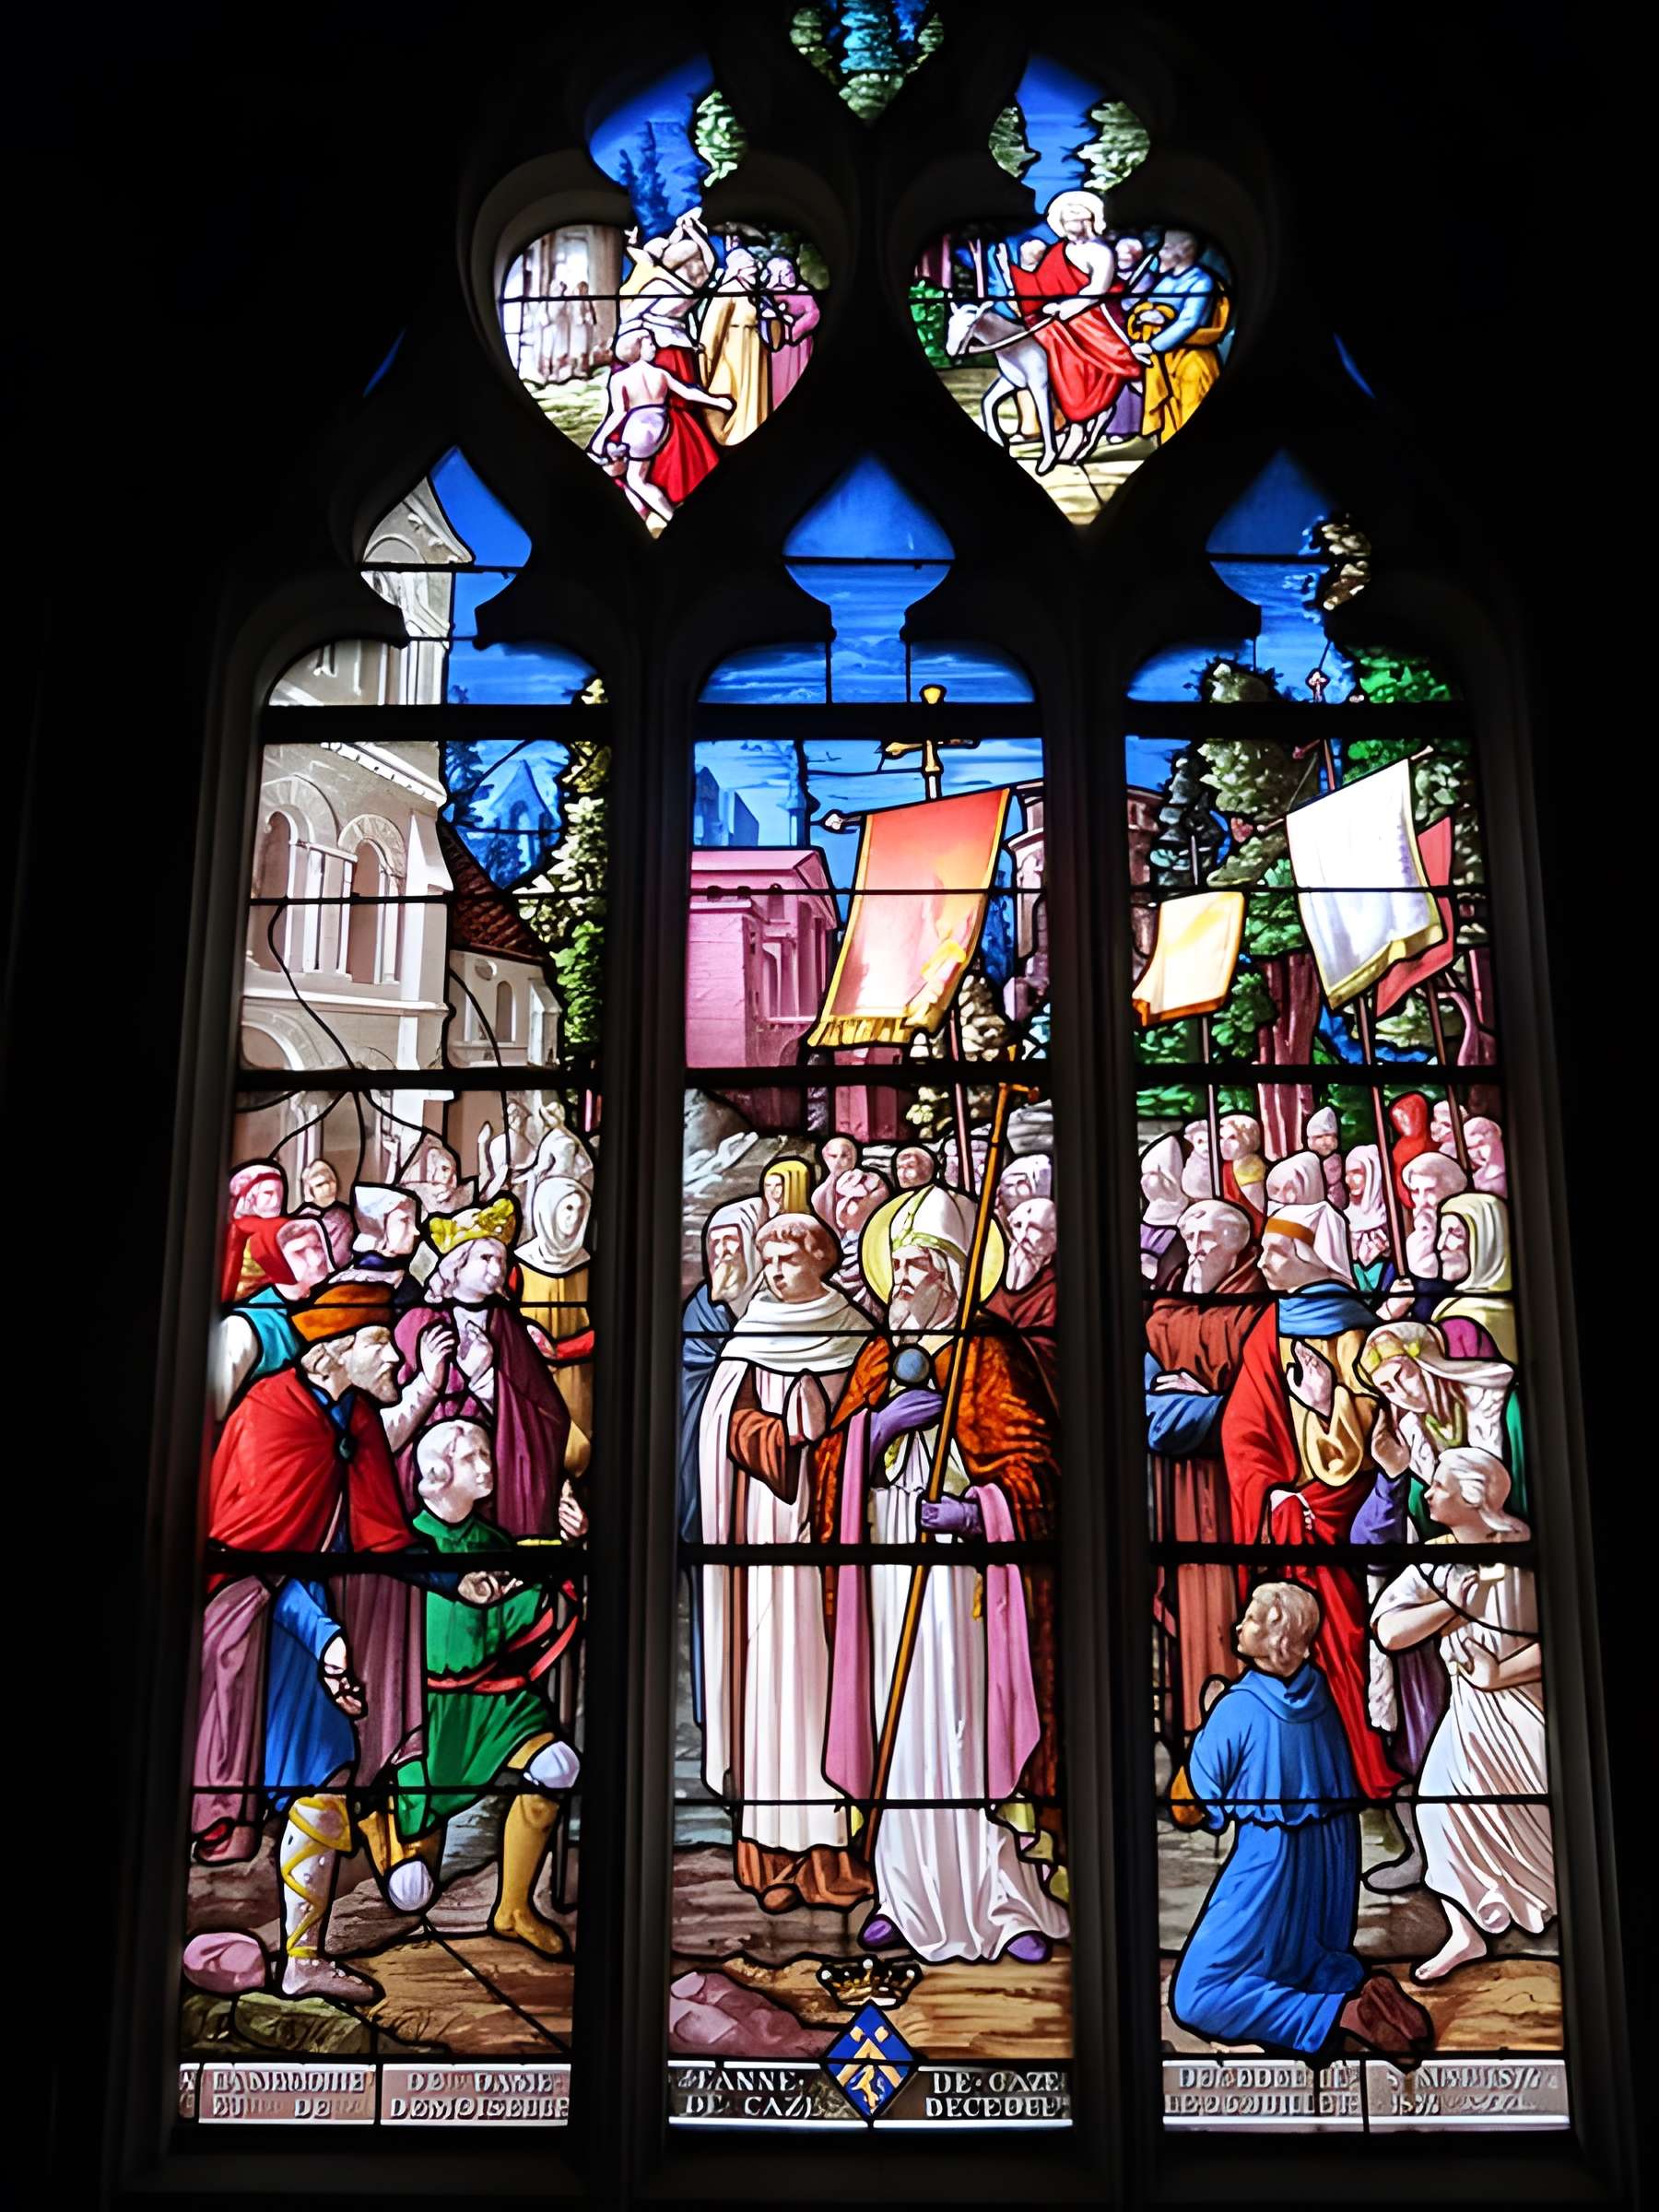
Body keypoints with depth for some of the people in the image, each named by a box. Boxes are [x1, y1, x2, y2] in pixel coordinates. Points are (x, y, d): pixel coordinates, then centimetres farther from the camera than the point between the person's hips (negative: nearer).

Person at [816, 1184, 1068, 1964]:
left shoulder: (990, 1356, -3)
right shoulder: (877, 1358, 14)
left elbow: (1032, 1464, -8)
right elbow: (835, 1459, 10)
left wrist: (976, 1509, -23)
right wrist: (879, 1423, -9)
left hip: (962, 1565, -5)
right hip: (888, 1565, 5)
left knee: (974, 1717, -6)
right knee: (900, 1721, 7)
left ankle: (1011, 1900, 3)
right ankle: (907, 1895, 17)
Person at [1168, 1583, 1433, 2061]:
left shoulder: (1238, 1708, -18)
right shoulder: (1320, 1689, 0)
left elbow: (1188, 1807, -10)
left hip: (1268, 1860, -7)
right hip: (1334, 1855, 7)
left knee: (1196, 1997, -3)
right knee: (1309, 1959, 29)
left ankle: (1337, 2015, -18)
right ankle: (1366, 1987, -2)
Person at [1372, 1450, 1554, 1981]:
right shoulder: (1433, 1565, 0)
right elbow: (1388, 1631, -9)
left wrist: (1499, 1674, -19)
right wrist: (1455, 1601, -17)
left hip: (1528, 1699, -4)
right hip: (1469, 1711, 4)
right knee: (1439, 1799, -7)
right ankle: (1465, 1932, 4)